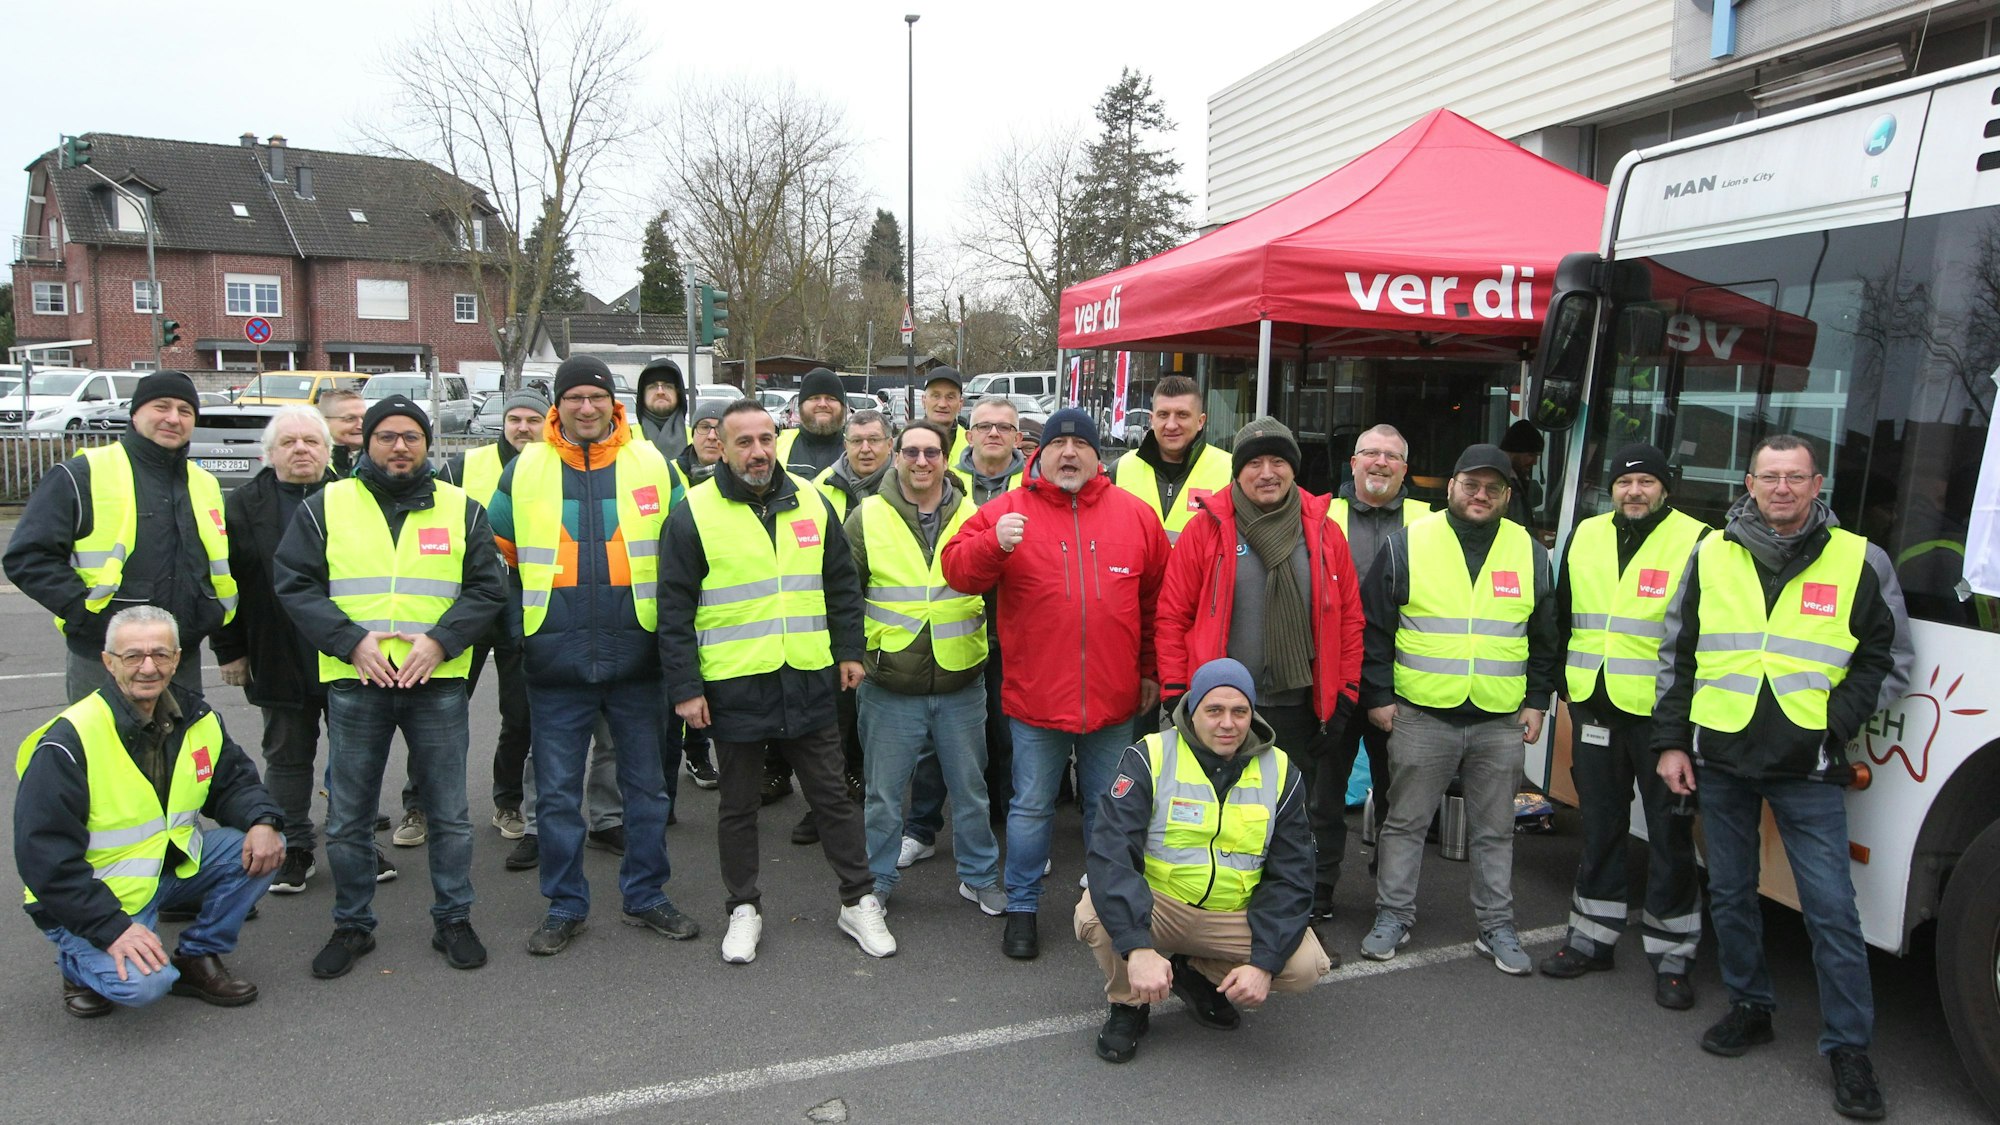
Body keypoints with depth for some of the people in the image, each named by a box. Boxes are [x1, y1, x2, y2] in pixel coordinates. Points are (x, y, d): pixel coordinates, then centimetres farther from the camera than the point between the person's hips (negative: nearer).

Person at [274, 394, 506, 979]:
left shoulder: (461, 508, 6)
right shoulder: (325, 506, 5)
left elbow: (487, 587, 2)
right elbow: (295, 585, 0)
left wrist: (441, 640, -12)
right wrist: (352, 641, -12)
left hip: (438, 681, 0)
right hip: (354, 682, 0)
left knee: (449, 813, 8)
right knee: (348, 817, 9)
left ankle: (453, 919, 23)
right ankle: (352, 925, 26)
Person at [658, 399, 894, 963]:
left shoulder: (811, 501, 5)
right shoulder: (694, 514, -6)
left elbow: (842, 585, 13)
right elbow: (674, 611, -5)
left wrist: (848, 651, 8)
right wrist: (685, 686, -8)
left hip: (808, 683, 3)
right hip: (733, 685, -2)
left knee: (833, 796, 11)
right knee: (738, 805, 13)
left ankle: (859, 901, 25)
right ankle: (744, 909, 29)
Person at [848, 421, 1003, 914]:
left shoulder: (972, 516, 2)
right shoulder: (867, 518, -2)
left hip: (962, 683, 2)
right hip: (890, 685, -1)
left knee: (971, 788, 14)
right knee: (883, 793, 11)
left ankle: (980, 877, 32)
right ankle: (876, 882, 29)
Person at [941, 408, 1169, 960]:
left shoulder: (1135, 515, 4)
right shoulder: (1007, 511, -2)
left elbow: (1158, 597, 10)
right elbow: (958, 570, -8)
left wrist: (1153, 669, 12)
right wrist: (993, 543, -28)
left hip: (1113, 701, 2)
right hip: (1036, 699, -2)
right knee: (1031, 807, 10)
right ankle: (1022, 909, 25)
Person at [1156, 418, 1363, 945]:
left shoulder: (1323, 531, 3)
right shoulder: (1207, 528, -4)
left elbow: (1349, 618, 7)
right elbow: (1172, 614, -2)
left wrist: (1345, 693, 5)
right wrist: (1177, 690, -4)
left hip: (1303, 705, 2)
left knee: (1315, 816, 12)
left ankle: (1312, 915, 30)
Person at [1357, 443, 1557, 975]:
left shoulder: (1530, 552, 7)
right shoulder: (1408, 543, -2)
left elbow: (1545, 638, 14)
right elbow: (1374, 626, -1)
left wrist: (1536, 701, 9)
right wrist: (1378, 696, -4)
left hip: (1502, 721, 2)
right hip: (1421, 715, -2)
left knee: (1495, 830, 12)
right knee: (1406, 822, 7)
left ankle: (1497, 926, 25)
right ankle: (1393, 916, 21)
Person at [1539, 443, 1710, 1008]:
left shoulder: (1695, 542, -5)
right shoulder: (1585, 537, 10)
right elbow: (1562, 616, 19)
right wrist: (1564, 682, 15)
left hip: (1661, 712, -5)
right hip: (1594, 706, 5)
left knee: (1670, 833, 5)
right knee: (1600, 825, 15)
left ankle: (1672, 954, 17)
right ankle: (1593, 936, 27)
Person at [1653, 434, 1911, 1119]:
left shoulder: (1860, 562, 0)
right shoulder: (1711, 556, 5)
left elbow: (1889, 662, 5)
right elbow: (1676, 656, 10)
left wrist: (1836, 723, -9)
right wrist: (1671, 742, 5)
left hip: (1807, 770, -2)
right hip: (1719, 760, 3)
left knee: (1831, 908, -1)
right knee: (1730, 894, 13)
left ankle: (1849, 1049, 13)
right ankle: (1750, 1008, 31)